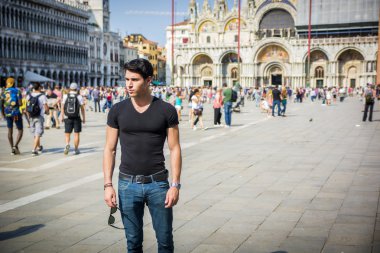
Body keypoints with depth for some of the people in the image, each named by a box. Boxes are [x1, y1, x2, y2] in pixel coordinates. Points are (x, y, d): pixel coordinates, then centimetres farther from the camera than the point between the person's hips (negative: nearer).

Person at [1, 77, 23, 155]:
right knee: (20, 130, 7)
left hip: (7, 113, 4)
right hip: (16, 113, -4)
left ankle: (12, 149, 12)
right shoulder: (17, 91, -6)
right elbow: (20, 103, -13)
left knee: (10, 131, 12)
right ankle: (15, 146, -12)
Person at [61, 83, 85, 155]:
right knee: (76, 134, 7)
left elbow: (62, 107, 3)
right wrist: (84, 118, 3)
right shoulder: (79, 97, -4)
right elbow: (82, 108, -4)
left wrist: (62, 116, 12)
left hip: (68, 118, 1)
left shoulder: (65, 96, 1)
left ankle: (67, 144, -19)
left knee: (67, 134, 8)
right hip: (77, 118, -1)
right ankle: (76, 149, 10)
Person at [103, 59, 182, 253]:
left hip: (158, 183, -1)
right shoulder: (117, 111, 2)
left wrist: (175, 185, -8)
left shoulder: (166, 111, -2)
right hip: (128, 184, 1)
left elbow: (175, 149, -1)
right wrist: (108, 185, -3)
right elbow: (110, 149, 4)